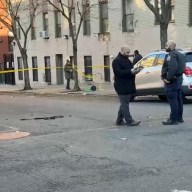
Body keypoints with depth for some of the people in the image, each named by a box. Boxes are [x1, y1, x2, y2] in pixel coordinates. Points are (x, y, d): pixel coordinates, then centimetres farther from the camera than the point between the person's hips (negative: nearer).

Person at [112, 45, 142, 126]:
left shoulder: (127, 60, 19)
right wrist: (130, 71, -27)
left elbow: (129, 70, 25)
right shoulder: (117, 61, -11)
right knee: (124, 104, -7)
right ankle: (129, 121, -7)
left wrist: (134, 70, 2)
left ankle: (119, 120, 21)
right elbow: (119, 72, -22)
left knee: (124, 104, 13)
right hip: (122, 87, -10)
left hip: (128, 86, 10)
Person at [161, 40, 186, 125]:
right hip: (178, 78, 11)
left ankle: (173, 119, -7)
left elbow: (172, 68, -29)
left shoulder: (171, 55, -16)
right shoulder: (179, 54, 17)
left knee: (172, 100, -8)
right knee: (178, 99, 14)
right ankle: (179, 117, 21)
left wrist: (168, 79, -23)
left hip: (172, 80, -11)